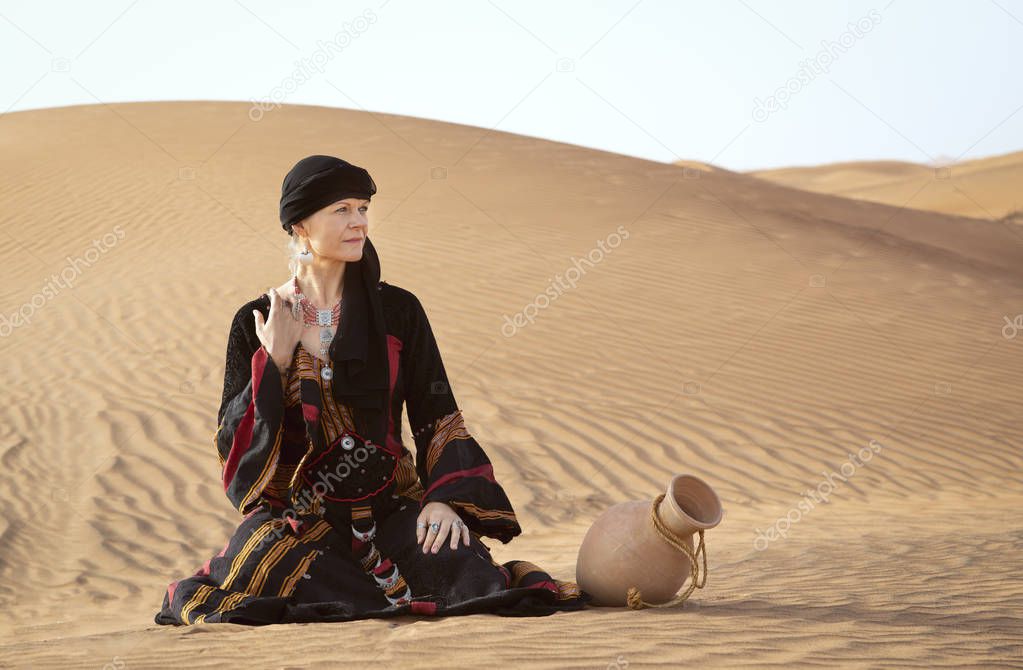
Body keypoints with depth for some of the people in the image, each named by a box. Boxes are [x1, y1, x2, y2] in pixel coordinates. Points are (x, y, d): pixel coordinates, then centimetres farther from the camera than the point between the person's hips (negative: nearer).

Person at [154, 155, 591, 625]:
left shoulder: (397, 311, 5)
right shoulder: (255, 324, 3)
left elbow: (437, 417, 2)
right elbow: (232, 441, -1)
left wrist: (445, 498, -14)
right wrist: (274, 361, -11)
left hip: (389, 506, 0)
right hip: (293, 512, 0)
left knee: (459, 565, -32)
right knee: (258, 572, -36)